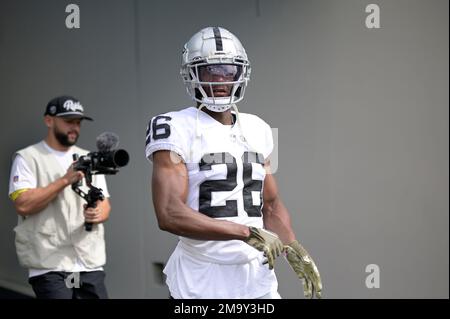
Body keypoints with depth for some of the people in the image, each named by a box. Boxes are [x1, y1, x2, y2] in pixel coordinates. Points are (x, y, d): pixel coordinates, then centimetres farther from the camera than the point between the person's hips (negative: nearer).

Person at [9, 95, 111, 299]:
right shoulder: (28, 158, -1)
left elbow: (105, 206, 12)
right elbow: (23, 204, -13)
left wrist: (98, 214, -12)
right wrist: (66, 179, -16)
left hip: (91, 265, 5)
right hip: (49, 266, -4)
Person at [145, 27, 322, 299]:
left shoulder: (256, 130, 11)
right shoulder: (178, 130, -8)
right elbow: (170, 215, -19)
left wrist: (294, 249, 0)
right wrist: (247, 233, -19)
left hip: (258, 276, 5)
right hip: (203, 282, -5)